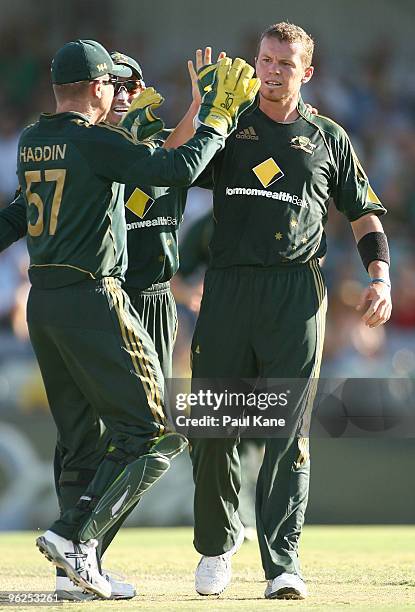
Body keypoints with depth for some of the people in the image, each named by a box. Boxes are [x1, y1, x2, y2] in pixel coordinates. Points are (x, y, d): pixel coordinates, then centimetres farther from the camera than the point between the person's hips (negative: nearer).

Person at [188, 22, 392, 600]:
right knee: (212, 427, 2)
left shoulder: (328, 139, 14)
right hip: (228, 287, 1)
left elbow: (365, 216, 16)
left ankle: (283, 563, -9)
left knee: (288, 431, -6)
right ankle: (217, 543, 22)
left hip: (296, 293, -1)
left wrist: (381, 277, 0)